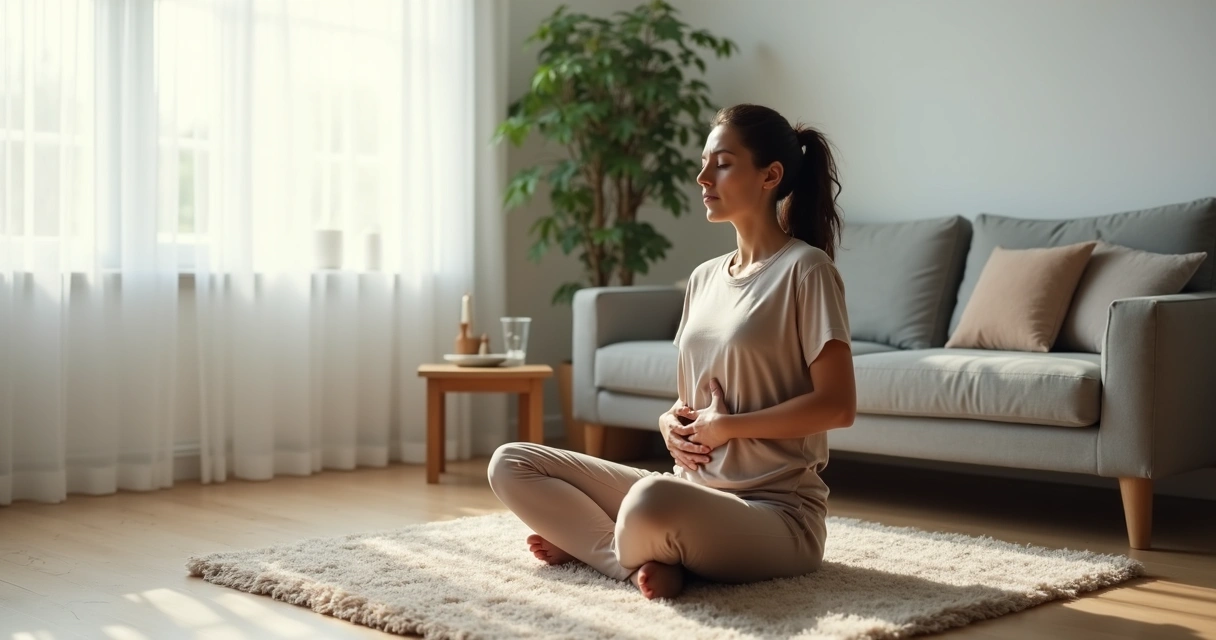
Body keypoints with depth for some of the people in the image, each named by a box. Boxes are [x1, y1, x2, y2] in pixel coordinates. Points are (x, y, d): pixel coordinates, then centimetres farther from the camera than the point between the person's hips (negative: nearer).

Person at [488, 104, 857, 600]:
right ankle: (642, 562, -12)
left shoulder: (805, 269, -8)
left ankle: (587, 544, -9)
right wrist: (671, 422, -1)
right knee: (511, 464, 1)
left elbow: (838, 404, -14)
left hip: (776, 512, -8)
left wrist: (726, 426, -12)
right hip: (691, 491, 8)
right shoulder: (704, 278, 14)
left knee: (653, 500, -41)